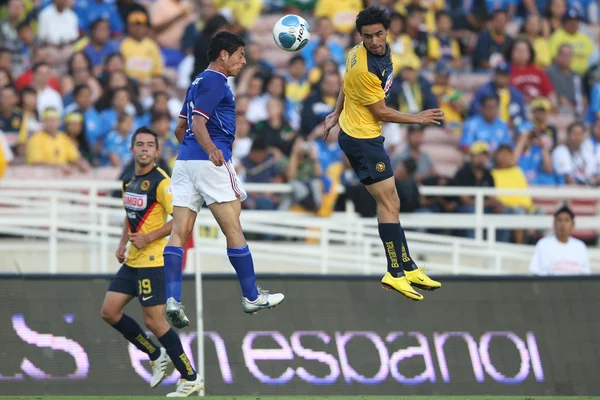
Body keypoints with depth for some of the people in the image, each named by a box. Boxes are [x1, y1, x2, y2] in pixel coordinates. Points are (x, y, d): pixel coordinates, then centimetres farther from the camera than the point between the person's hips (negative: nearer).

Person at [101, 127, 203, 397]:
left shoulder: (161, 182, -14)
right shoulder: (129, 182, 11)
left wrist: (148, 238, -20)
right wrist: (122, 244, 12)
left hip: (153, 260, -9)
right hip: (132, 261, 9)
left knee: (153, 321, -8)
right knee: (109, 312, 5)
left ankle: (190, 379, 2)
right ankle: (157, 356, 19)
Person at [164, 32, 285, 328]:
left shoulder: (198, 82, 22)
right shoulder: (215, 81, -7)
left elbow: (180, 129, 29)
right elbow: (198, 123, -19)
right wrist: (212, 151, -35)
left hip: (185, 160, 9)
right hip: (211, 163, -9)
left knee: (179, 232, -2)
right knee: (233, 229, 0)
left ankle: (172, 299, -13)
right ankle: (251, 297, 8)